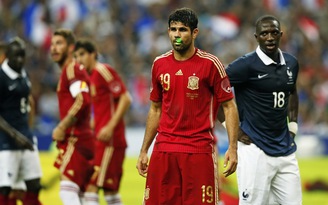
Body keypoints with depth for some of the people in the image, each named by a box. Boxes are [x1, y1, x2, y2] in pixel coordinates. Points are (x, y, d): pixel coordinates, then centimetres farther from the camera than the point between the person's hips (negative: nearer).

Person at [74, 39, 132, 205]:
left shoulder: (103, 71, -9)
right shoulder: (91, 77, 18)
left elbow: (125, 99, -16)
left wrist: (110, 127, -22)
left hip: (109, 139, -10)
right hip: (101, 140, 10)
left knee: (92, 186, -13)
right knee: (110, 190, 11)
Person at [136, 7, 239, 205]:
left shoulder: (210, 63, -4)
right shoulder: (159, 64, 10)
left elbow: (229, 106, -2)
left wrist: (233, 148, -12)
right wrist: (144, 151, 16)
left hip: (200, 150, -4)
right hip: (164, 150, 4)